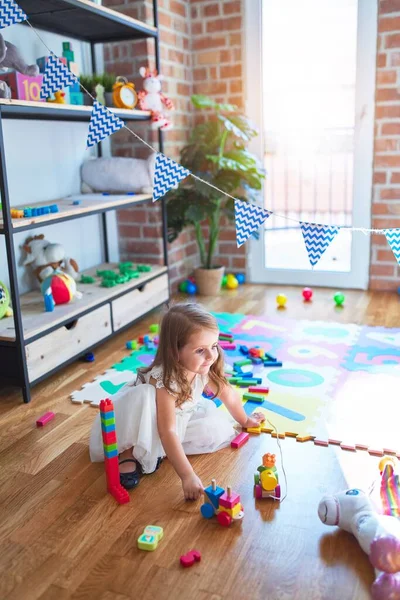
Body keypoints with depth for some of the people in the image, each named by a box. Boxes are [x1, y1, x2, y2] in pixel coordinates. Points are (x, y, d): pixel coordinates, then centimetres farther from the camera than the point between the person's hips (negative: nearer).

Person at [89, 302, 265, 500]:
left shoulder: (206, 369, -20)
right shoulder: (164, 380, -39)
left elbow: (228, 394, 0)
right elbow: (167, 432, -44)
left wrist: (244, 420, 17)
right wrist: (188, 476, -49)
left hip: (178, 417, 7)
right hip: (137, 419, -7)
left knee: (221, 430, -13)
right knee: (144, 395, -39)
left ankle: (157, 450, -5)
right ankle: (129, 453, -22)